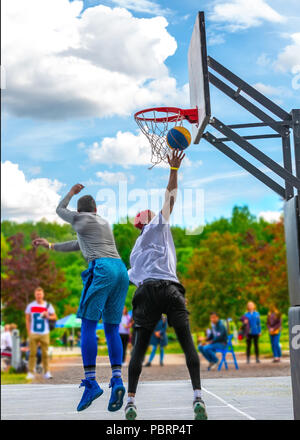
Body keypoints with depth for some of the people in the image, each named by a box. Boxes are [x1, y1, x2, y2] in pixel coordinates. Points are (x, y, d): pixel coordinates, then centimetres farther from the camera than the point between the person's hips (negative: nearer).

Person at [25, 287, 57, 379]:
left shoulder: (48, 306, 6)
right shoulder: (30, 306, 6)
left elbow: (55, 317, 9)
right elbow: (27, 320, 8)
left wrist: (48, 316, -12)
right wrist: (29, 333, 1)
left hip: (44, 334, 0)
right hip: (33, 334, 0)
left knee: (45, 354, 1)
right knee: (32, 353, -3)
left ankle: (46, 372, 8)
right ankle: (30, 372, 2)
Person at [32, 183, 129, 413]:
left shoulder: (81, 219, 12)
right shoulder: (104, 222, 32)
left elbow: (60, 210, 33)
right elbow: (78, 245, 42)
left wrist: (71, 192, 51)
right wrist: (50, 245, 50)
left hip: (101, 269, -7)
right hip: (121, 269, 7)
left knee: (88, 326, -5)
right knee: (112, 330, 5)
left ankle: (91, 383, -14)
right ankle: (117, 380, -11)